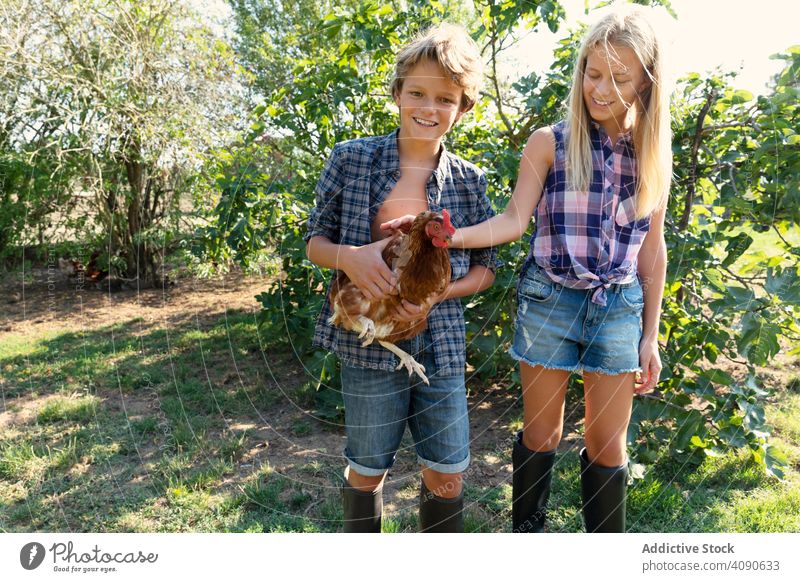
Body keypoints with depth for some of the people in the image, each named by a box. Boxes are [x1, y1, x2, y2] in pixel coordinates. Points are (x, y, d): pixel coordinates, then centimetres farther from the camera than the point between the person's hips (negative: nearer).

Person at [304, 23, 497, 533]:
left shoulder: (470, 180, 2)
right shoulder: (352, 159, -2)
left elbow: (486, 267, 7)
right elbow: (316, 241, 4)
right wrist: (348, 256, -19)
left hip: (441, 347, 2)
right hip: (368, 342, -1)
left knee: (447, 475, 10)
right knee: (367, 470, 13)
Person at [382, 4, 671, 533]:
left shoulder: (652, 155, 5)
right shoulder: (549, 143, -4)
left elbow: (652, 249, 8)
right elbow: (515, 220, -10)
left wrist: (651, 335, 8)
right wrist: (445, 236, -27)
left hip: (619, 308, 2)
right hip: (549, 301, -2)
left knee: (608, 444, 11)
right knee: (542, 434, 11)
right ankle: (528, 530, 34)